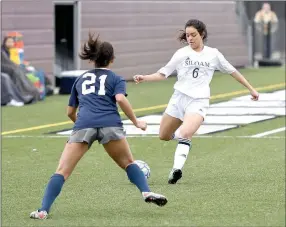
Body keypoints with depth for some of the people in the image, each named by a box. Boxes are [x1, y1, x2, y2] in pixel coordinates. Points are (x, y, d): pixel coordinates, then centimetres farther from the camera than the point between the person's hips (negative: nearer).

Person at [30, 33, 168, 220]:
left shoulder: (81, 79, 30)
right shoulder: (116, 79, 20)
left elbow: (70, 112, 34)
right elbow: (121, 99, -2)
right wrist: (136, 122, 6)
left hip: (83, 125, 1)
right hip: (110, 125, -1)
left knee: (62, 171, -2)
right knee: (128, 163, 21)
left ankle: (43, 210, -15)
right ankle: (147, 192, 2)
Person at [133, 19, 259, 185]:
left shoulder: (213, 54, 4)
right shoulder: (182, 53, 3)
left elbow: (232, 71, 15)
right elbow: (163, 74, 3)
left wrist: (251, 89, 17)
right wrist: (144, 78, -14)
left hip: (199, 101, -3)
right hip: (179, 97, 3)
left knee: (185, 134, -29)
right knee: (164, 136, 11)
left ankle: (177, 168, -28)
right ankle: (182, 136, 42)